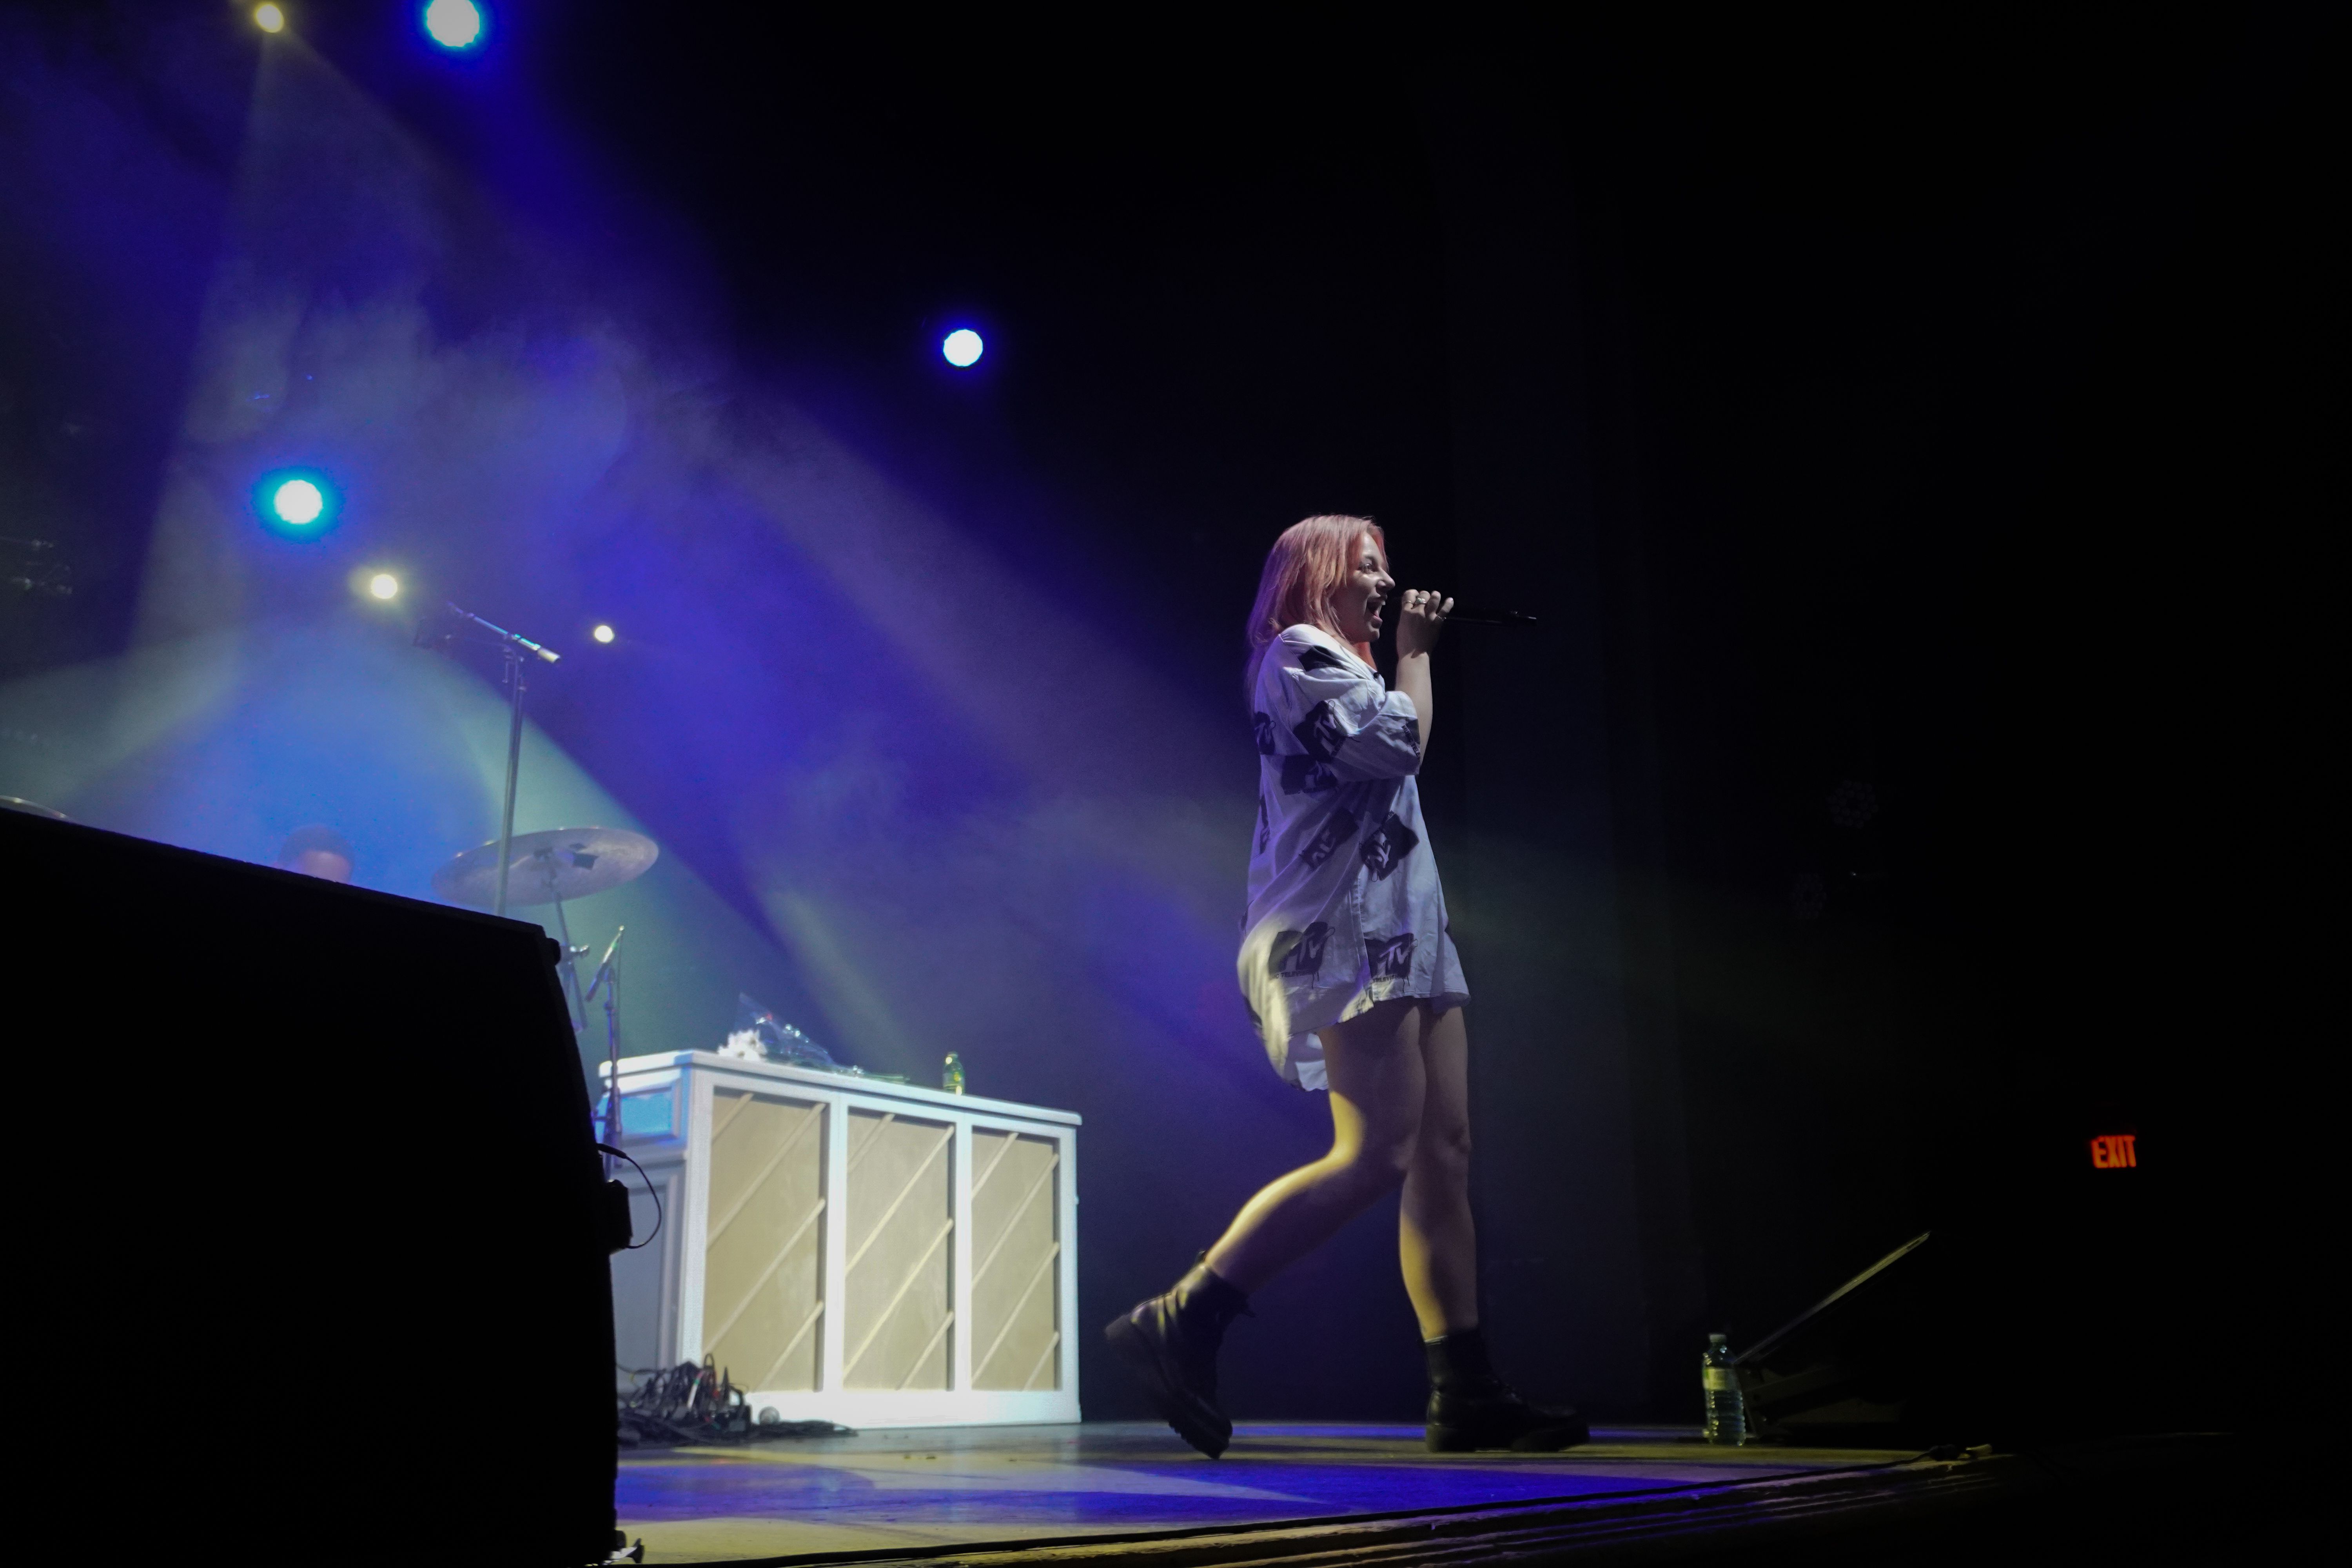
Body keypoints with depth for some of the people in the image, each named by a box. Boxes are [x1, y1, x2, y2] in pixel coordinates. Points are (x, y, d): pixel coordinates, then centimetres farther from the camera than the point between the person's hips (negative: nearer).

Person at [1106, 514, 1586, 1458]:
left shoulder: (1336, 664, 29)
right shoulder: (1300, 652, -1)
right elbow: (1399, 742, -12)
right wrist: (1414, 653, 0)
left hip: (1401, 938, 11)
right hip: (1347, 933, -11)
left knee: (1446, 1156, 3)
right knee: (1377, 1157, -20)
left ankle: (1466, 1393, 2)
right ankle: (1180, 1327, -19)